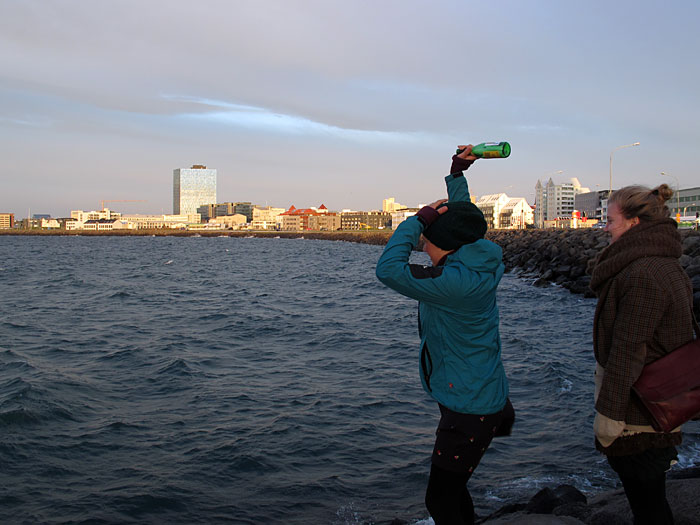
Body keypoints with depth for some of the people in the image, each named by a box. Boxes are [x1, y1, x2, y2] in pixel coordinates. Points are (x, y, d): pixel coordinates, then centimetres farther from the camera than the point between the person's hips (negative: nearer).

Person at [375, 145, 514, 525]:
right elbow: (461, 218, 21)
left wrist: (420, 217, -19)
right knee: (451, 490, 26)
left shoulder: (454, 281, -26)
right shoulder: (481, 263, 2)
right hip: (487, 398, 9)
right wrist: (457, 172, 27)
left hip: (468, 409, -9)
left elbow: (388, 269, -27)